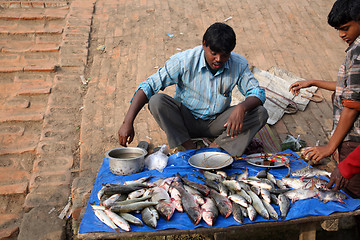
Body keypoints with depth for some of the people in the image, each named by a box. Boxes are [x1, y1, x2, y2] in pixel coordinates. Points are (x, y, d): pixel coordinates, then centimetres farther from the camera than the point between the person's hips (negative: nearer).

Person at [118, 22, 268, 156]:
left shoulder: (239, 64, -13)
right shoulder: (184, 61, -21)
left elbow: (257, 93, -8)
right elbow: (148, 86, -21)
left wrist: (242, 107, -34)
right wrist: (128, 122, -30)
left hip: (216, 123, 2)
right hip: (185, 121, -1)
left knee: (260, 113, -20)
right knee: (156, 101, -30)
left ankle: (215, 148, -24)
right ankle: (192, 150, -25)